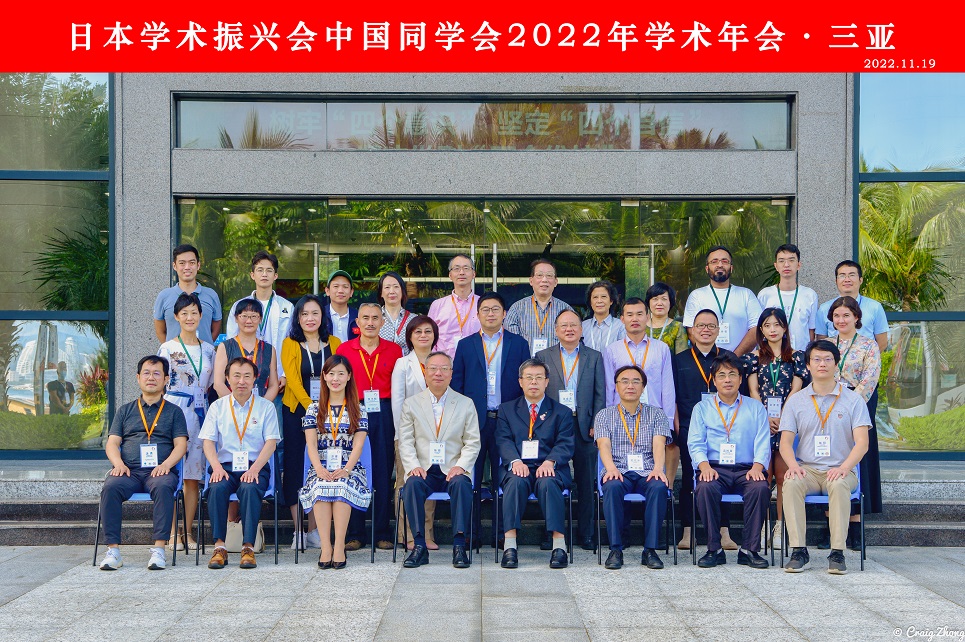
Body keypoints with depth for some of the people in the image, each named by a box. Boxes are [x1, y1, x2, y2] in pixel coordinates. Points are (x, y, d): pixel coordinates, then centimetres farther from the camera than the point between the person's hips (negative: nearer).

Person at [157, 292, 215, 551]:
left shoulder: (208, 350, 13)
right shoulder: (168, 349, 2)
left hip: (200, 412, 3)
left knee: (193, 476, 3)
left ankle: (188, 532, 9)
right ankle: (172, 533, -1)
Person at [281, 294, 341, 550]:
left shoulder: (334, 344, 9)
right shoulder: (290, 344, 4)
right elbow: (292, 379, -6)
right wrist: (310, 407, -17)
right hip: (296, 411, -1)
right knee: (295, 466, -2)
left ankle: (314, 530, 7)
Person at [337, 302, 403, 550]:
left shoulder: (394, 350, 7)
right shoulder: (344, 349, 7)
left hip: (384, 414, 0)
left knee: (384, 472, 2)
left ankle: (383, 533, 10)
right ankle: (354, 533, 8)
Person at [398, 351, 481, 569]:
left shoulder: (466, 404, 11)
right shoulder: (411, 404, 12)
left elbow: (473, 443, 6)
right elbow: (405, 442, 6)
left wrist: (460, 466, -11)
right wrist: (413, 466, -12)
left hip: (452, 470, 0)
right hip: (423, 470, 0)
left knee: (462, 484, -33)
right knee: (412, 484, -32)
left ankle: (459, 545, -29)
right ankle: (419, 546, -27)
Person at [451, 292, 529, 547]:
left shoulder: (519, 344, 8)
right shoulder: (465, 345, 10)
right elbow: (456, 383, 8)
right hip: (474, 420, 1)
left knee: (504, 478, 3)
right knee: (470, 478, 3)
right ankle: (470, 533, 11)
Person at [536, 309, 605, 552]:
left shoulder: (594, 357, 10)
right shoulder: (543, 356, 8)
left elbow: (600, 394, 6)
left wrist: (596, 425, -3)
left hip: (585, 428, 1)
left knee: (586, 484, 4)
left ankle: (586, 534, 12)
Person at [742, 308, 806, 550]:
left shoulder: (796, 357, 10)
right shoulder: (754, 357, 11)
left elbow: (795, 389, 3)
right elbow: (753, 390, 5)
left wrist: (781, 417, -9)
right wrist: (765, 418, -8)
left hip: (787, 421, 0)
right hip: (760, 420, 0)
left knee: (783, 475, -2)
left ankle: (781, 525, 4)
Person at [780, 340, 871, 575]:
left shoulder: (853, 400, 6)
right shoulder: (796, 401, 11)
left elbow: (862, 442, -3)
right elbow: (785, 441, 5)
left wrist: (843, 468, -21)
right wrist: (793, 465, -17)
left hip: (840, 470, -1)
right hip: (807, 469, 2)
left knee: (839, 485, -36)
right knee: (791, 483, -32)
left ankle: (837, 553, -32)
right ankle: (798, 550, -28)